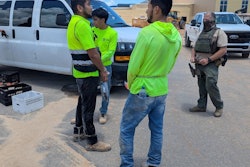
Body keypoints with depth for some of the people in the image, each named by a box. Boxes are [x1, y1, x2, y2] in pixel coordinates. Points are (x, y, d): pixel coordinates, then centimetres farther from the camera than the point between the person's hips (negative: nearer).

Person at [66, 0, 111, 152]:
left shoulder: (74, 22, 13)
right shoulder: (82, 24, -20)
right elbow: (92, 53, -23)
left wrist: (99, 67, 16)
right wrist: (102, 70, -11)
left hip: (81, 72, 10)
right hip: (88, 74, -10)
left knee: (83, 102, 21)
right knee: (88, 107, -1)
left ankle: (78, 131, 36)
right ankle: (92, 142, 11)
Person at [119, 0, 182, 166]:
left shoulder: (147, 32, -21)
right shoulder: (176, 36, 1)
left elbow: (133, 66, -15)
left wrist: (130, 84, 3)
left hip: (142, 91, -7)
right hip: (162, 90, 7)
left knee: (126, 130, 9)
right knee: (157, 130, 19)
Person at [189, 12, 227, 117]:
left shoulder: (219, 32, -3)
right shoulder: (202, 33, 19)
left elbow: (223, 50, -11)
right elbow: (195, 47, 24)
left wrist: (208, 59, -18)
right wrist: (192, 56, 2)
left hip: (211, 65, -6)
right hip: (199, 64, 6)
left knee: (210, 85, -12)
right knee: (201, 86, 11)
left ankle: (219, 107, 6)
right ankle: (201, 106, 21)